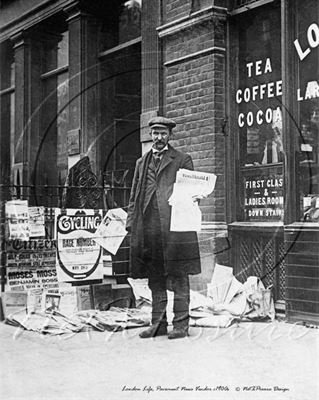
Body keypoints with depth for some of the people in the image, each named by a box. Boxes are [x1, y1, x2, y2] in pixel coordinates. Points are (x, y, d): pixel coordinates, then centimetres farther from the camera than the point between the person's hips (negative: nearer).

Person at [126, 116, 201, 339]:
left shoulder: (182, 160, 6)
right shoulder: (142, 163, 19)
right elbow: (134, 196, 19)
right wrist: (131, 223, 9)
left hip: (174, 227, -4)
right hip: (148, 228, 5)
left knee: (179, 279, -1)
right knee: (155, 279, 10)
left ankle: (181, 325, 5)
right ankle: (158, 324, 18)